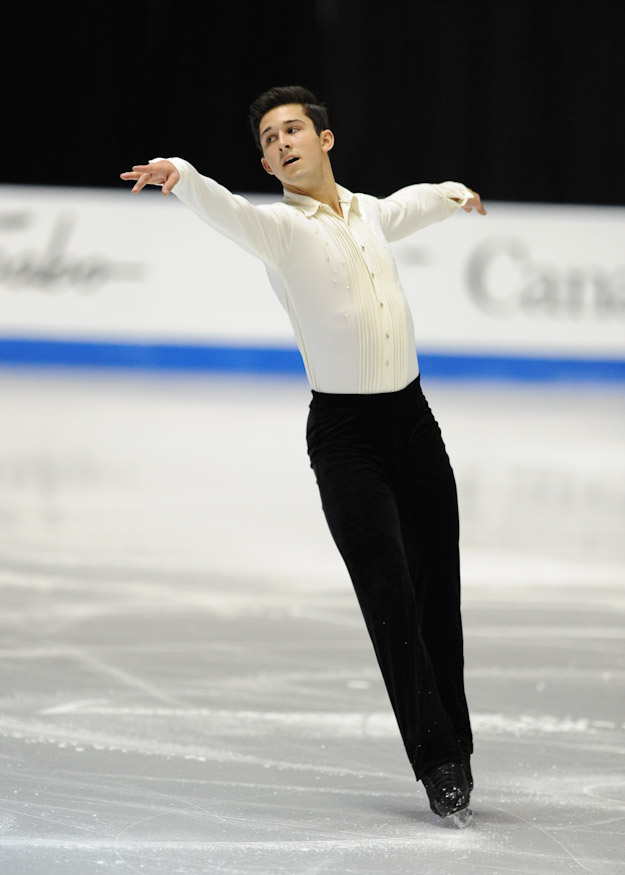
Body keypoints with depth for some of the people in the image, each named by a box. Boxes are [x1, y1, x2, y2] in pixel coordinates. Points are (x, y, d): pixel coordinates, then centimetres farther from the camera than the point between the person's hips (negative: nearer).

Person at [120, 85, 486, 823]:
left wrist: (453, 195, 58)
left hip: (412, 418, 5)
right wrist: (180, 176, -49)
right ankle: (438, 762, -6)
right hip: (343, 431, -5)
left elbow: (412, 204, 38)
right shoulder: (281, 228, -5)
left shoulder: (369, 213, 13)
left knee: (438, 592, 6)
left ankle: (454, 746, 19)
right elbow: (227, 212, -28)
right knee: (389, 598, -10)